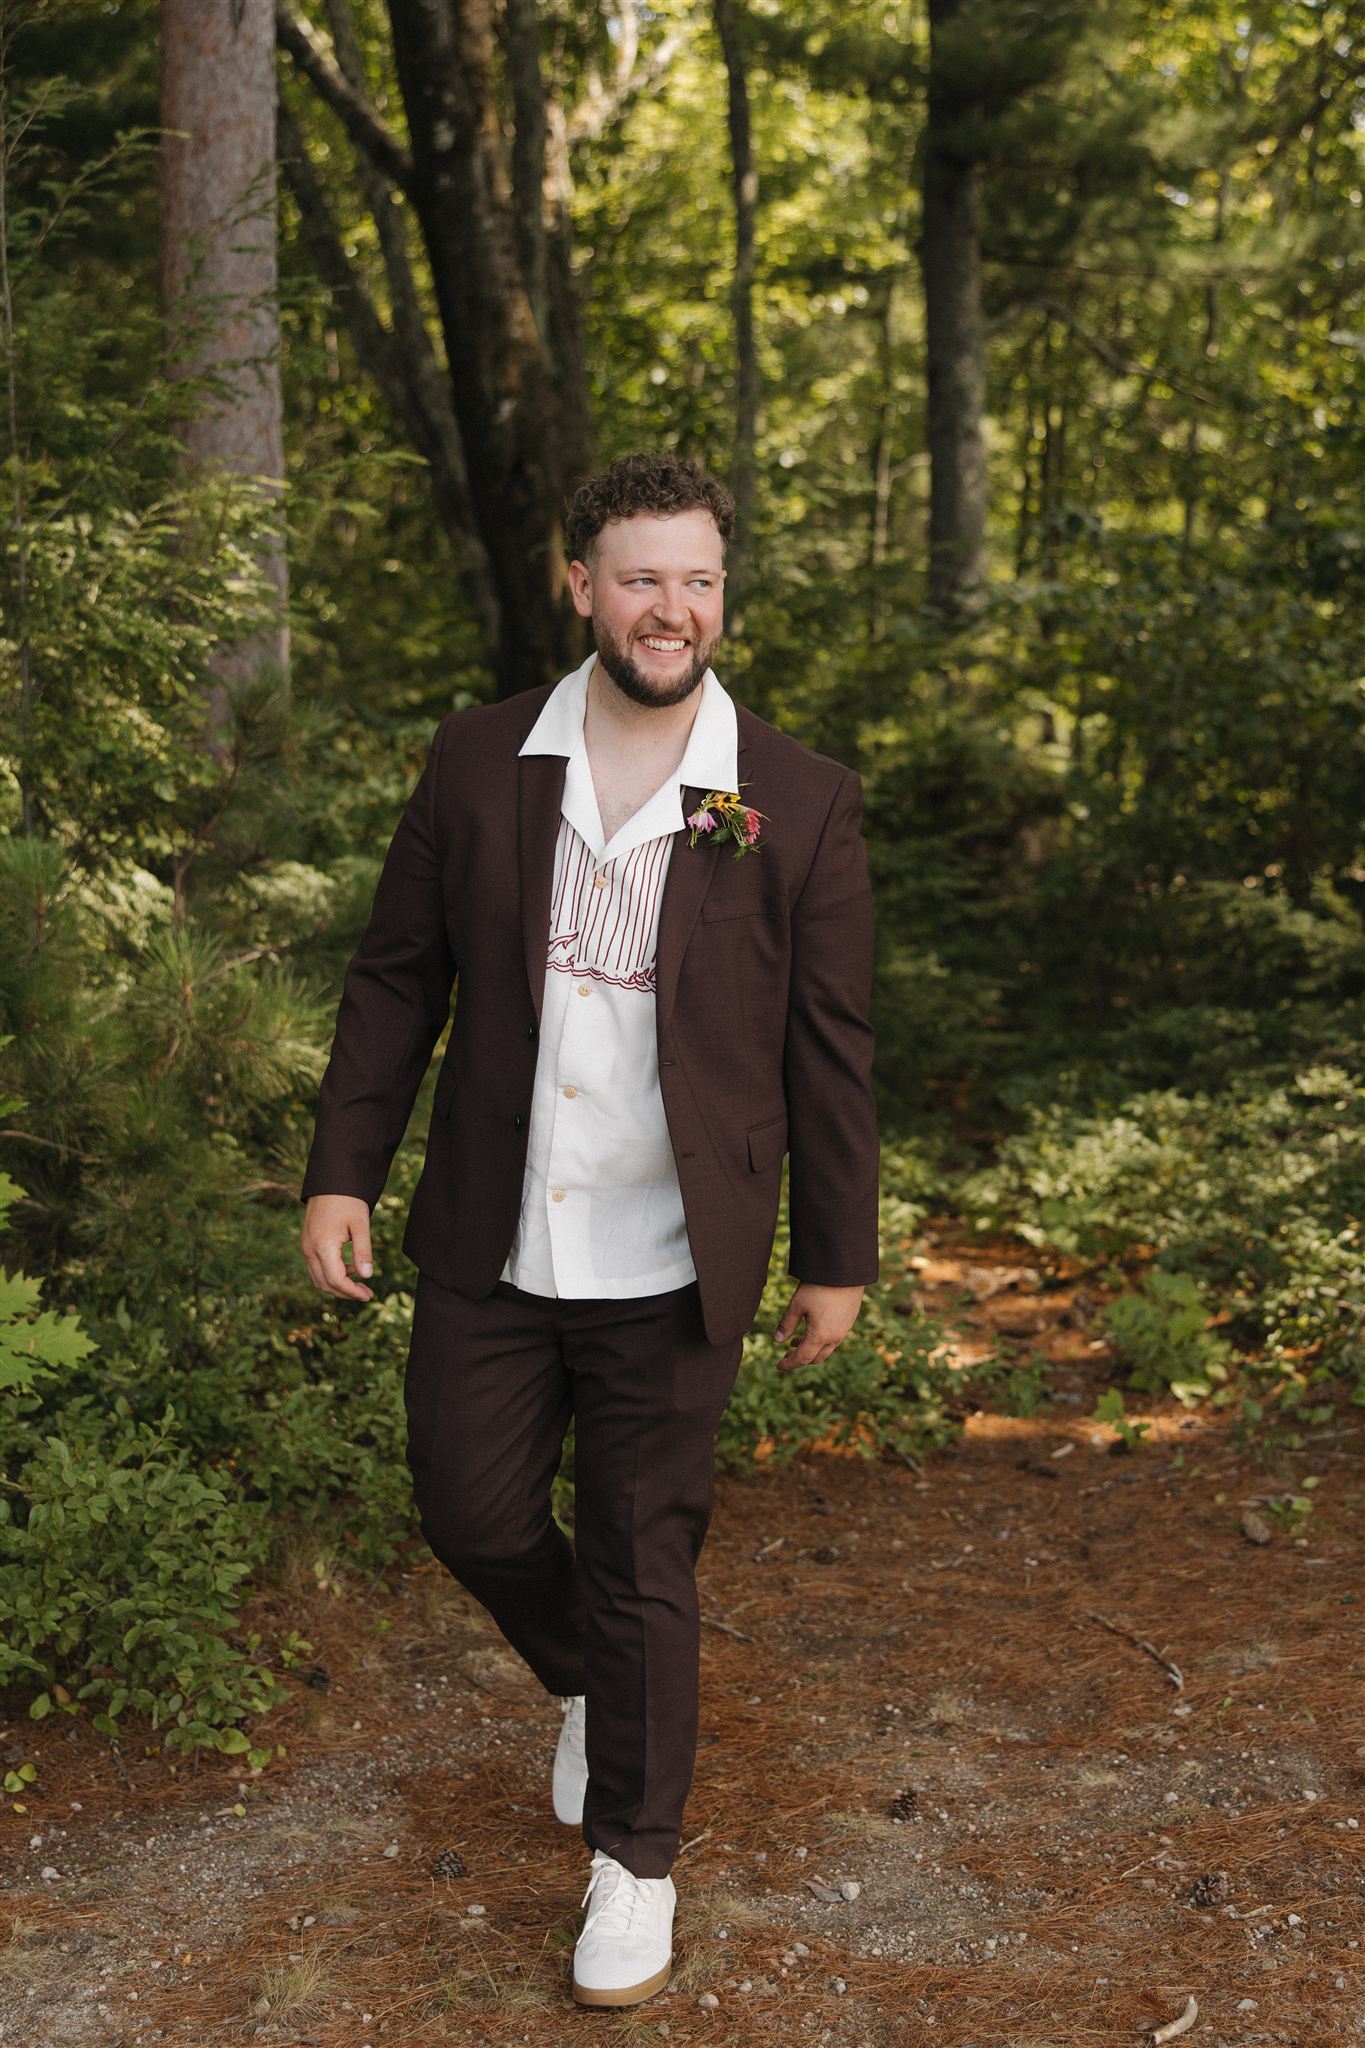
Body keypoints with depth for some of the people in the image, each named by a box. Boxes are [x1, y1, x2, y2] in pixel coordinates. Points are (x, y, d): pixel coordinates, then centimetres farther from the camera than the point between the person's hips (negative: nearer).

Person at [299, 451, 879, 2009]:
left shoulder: (799, 802, -6)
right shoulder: (479, 763, 0)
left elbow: (830, 1047, -1)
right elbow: (396, 976, 6)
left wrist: (837, 1256, 1)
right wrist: (342, 1170, 1)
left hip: (668, 1268, -2)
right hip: (488, 1245, 3)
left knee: (641, 1565, 7)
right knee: (470, 1507, 13)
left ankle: (634, 1858, 28)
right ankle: (587, 1686, 45)